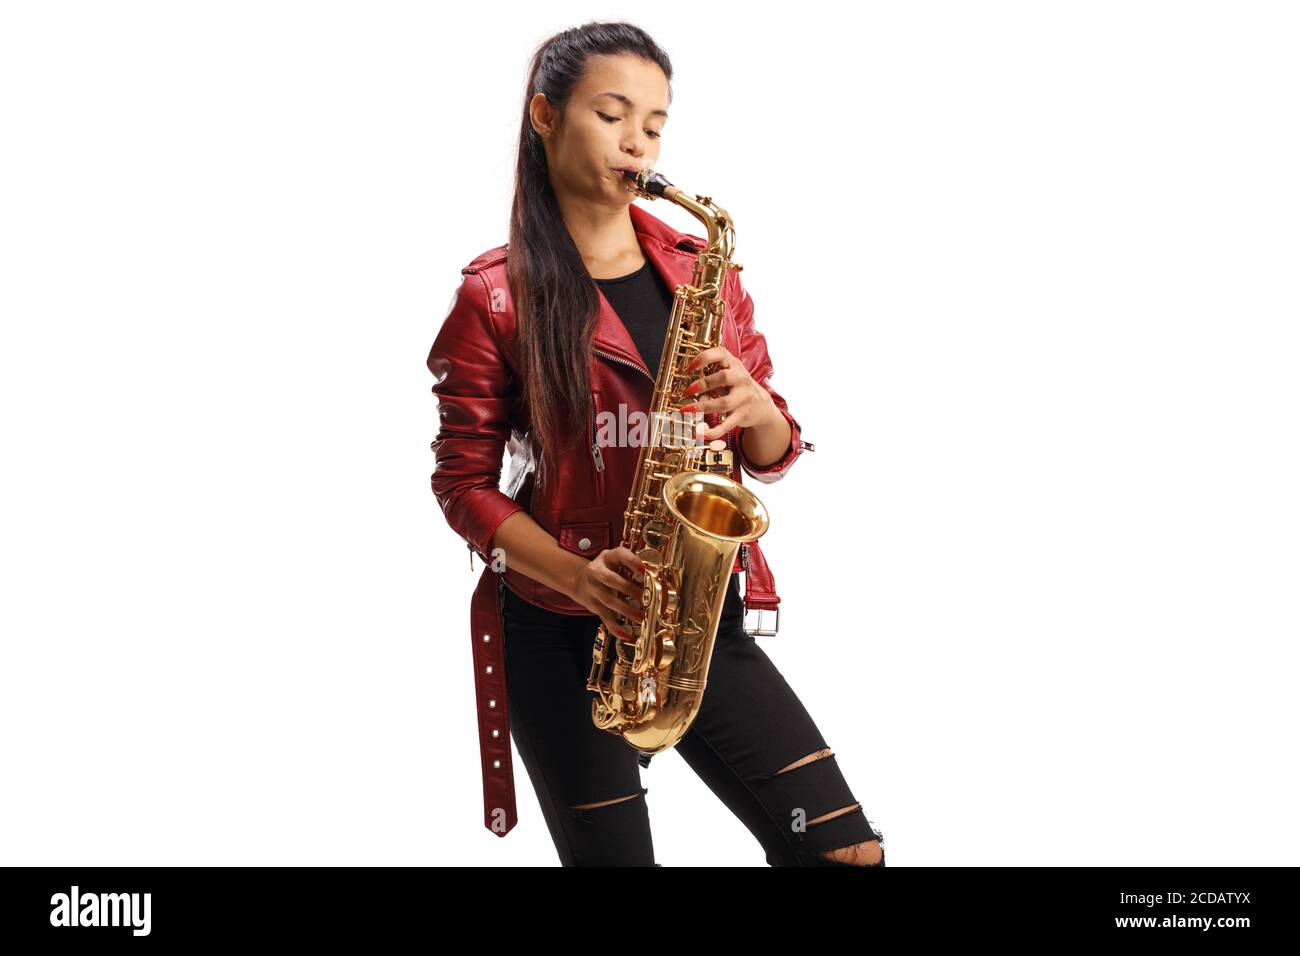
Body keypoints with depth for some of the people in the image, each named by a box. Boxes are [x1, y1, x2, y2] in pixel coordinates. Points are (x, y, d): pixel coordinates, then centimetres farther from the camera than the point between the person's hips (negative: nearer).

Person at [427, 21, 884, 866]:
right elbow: (465, 482, -4)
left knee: (845, 847, -4)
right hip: (558, 636, -3)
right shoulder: (495, 296, -4)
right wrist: (577, 574, -19)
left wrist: (754, 410, -14)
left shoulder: (703, 267, 8)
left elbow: (774, 454, 10)